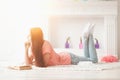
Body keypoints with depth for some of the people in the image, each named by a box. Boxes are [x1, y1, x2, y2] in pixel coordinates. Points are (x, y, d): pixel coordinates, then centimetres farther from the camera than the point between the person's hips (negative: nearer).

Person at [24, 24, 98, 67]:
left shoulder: (45, 44, -33)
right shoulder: (32, 47, -11)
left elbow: (44, 63, -34)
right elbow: (28, 64, -14)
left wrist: (36, 62, -15)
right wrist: (26, 49, -24)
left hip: (68, 58, -6)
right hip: (62, 57, 6)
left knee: (94, 60, -7)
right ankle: (85, 38, 29)